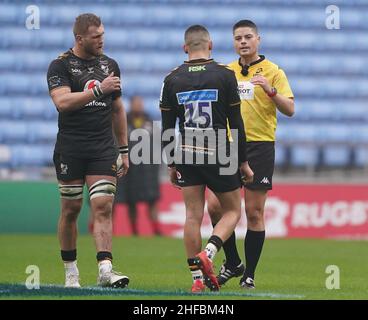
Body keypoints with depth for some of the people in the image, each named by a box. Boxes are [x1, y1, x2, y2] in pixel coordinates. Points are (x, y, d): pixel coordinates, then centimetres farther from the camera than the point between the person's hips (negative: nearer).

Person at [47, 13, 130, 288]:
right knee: (71, 210, 4)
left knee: (103, 207, -10)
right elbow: (62, 101, -20)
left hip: (103, 149, 3)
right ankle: (71, 273, 16)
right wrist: (98, 90, -27)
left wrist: (124, 150, 18)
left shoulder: (110, 65, 13)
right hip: (70, 149, -3)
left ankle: (105, 270, -18)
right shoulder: (61, 66, -3)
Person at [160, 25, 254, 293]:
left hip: (187, 156, 3)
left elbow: (167, 128, 6)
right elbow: (236, 123, -4)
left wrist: (171, 164, 15)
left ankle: (197, 278, 3)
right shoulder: (225, 75, -5)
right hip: (219, 156, -3)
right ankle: (207, 254, -12)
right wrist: (244, 162, 3)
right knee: (232, 212, 11)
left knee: (193, 216, 6)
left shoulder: (173, 79, 2)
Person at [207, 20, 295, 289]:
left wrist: (271, 90, -24)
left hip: (260, 146, -4)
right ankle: (232, 263, 15)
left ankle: (249, 275, 5)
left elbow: (289, 110, -9)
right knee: (215, 207, -3)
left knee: (254, 212, -4)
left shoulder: (273, 72, 0)